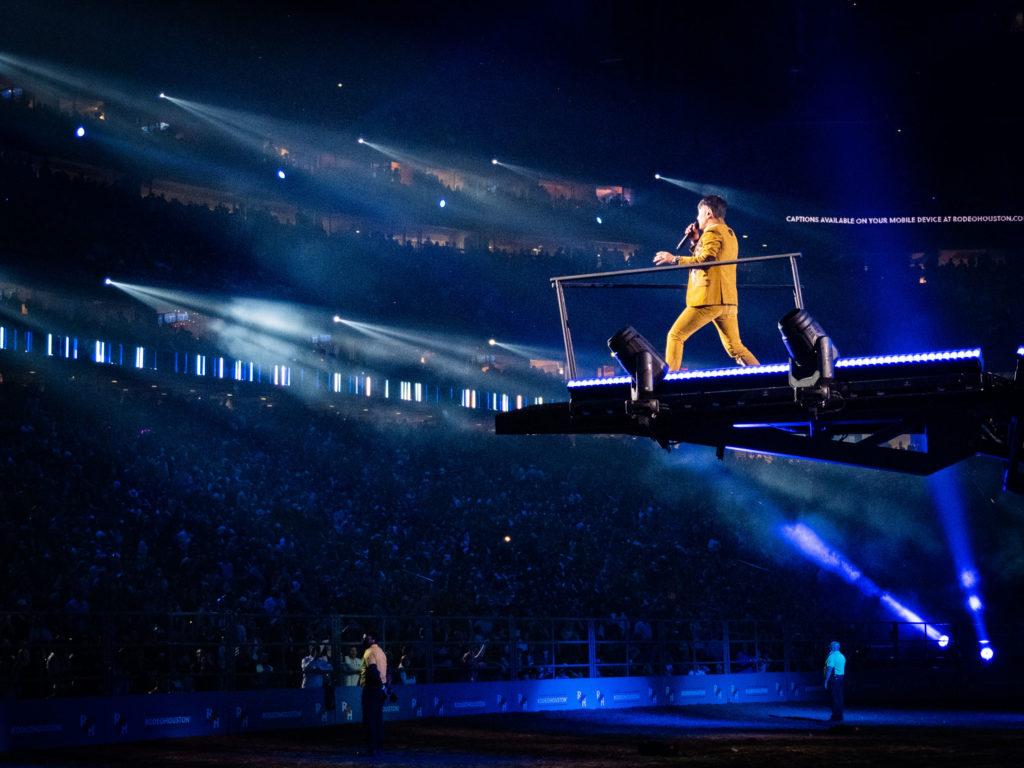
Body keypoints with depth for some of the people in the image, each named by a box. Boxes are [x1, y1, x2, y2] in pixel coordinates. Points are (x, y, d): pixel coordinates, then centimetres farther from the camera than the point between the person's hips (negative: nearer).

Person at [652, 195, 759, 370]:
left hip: (709, 300, -9)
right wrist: (695, 242, 20)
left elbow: (706, 260, -21)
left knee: (675, 336, -2)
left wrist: (674, 259, -15)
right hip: (728, 301, 9)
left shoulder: (712, 232, -6)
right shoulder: (729, 234, 24)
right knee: (735, 348, 11)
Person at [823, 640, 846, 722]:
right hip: (841, 677, 8)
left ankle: (836, 717, -6)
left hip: (833, 678, -8)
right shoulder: (842, 656, 15)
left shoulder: (831, 656, -12)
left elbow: (829, 670, -17)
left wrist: (826, 681, -16)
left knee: (835, 698, -6)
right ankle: (840, 716, 14)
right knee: (839, 698, 11)